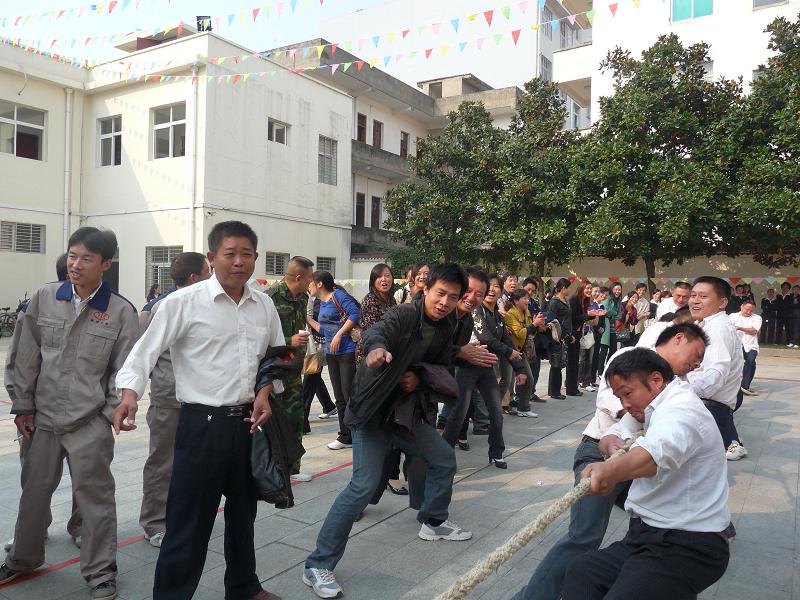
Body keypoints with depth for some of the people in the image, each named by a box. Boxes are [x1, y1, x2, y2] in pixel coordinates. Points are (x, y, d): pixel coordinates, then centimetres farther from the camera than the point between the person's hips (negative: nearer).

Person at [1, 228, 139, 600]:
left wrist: (110, 414, -7)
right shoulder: (44, 298, 0)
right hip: (43, 416, 4)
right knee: (35, 490, 20)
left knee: (94, 495, 5)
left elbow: (125, 369, -5)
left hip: (90, 422, -4)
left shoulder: (121, 311, -10)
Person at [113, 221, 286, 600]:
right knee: (189, 521, 3)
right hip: (202, 424, -5)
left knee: (243, 512, 21)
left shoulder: (264, 306, 5)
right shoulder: (183, 303, -10)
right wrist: (130, 394, -26)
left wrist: (265, 391, 0)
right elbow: (145, 352, -10)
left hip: (249, 422, 5)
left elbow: (277, 356, 15)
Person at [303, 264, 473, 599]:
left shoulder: (446, 328, 1)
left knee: (444, 459, 18)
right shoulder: (404, 315, -21)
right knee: (364, 485, -18)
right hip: (372, 410, -8)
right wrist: (376, 347, -66)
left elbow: (443, 368, 11)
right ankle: (318, 566, -6)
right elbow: (376, 332, -41)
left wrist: (420, 378, -11)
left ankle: (433, 522, 43)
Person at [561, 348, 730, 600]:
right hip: (652, 534, 10)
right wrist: (612, 443, -12)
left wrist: (612, 471, -60)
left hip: (689, 548, -10)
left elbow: (659, 450, -41)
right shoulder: (652, 407, 13)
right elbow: (611, 434, 13)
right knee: (579, 572, -1)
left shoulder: (682, 409, -19)